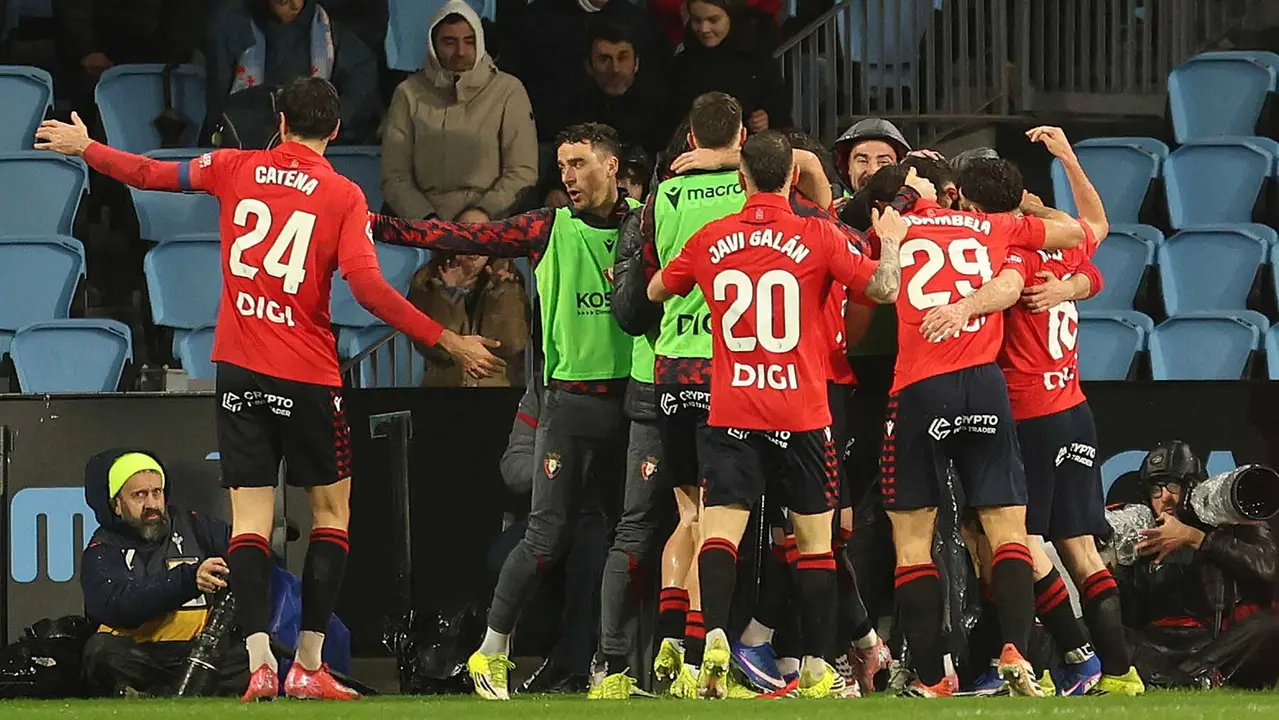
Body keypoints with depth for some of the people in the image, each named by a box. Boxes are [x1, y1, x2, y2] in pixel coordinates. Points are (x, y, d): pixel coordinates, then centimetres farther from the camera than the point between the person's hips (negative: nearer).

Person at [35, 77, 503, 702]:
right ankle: (309, 666, 3)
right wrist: (447, 341, -12)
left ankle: (259, 660, -13)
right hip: (306, 376, -3)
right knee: (332, 508, 10)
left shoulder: (236, 168, 3)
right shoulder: (343, 196, -6)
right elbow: (368, 286, -16)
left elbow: (149, 174, 13)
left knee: (250, 515, 3)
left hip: (238, 369, 3)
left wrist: (83, 146, 31)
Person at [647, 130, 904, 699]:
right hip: (801, 413, -1)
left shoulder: (710, 241, 4)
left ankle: (715, 636, -29)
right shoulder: (817, 236, -4)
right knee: (815, 540, 8)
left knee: (719, 530, -4)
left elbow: (656, 291, 21)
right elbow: (884, 289, -5)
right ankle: (818, 669, 8)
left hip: (731, 412, 1)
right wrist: (891, 241, 12)